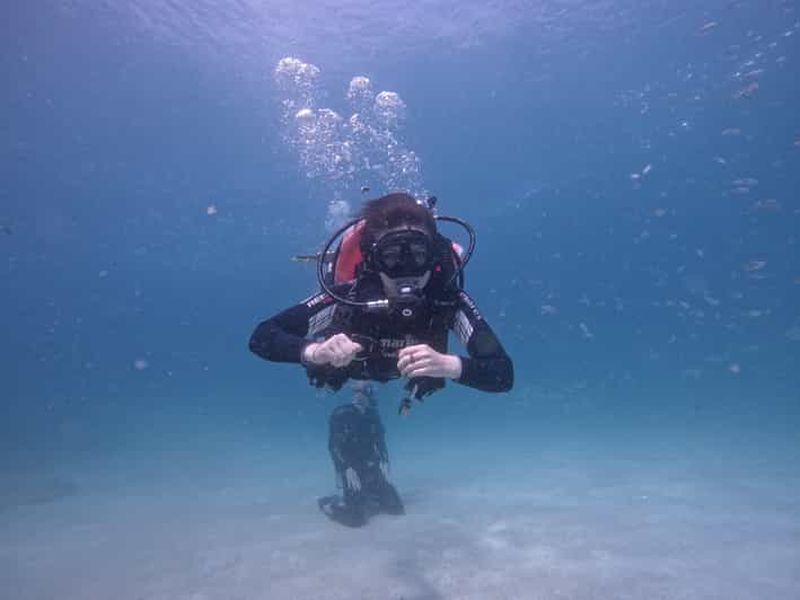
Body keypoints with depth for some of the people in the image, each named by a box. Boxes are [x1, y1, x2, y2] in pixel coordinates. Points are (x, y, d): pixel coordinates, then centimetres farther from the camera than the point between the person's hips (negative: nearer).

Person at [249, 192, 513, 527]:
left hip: (404, 370, 1)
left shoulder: (448, 299, -47)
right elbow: (261, 338, -46)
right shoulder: (347, 297, -49)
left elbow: (503, 374, -50)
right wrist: (313, 352, -66)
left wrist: (449, 365, -71)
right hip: (353, 366, -1)